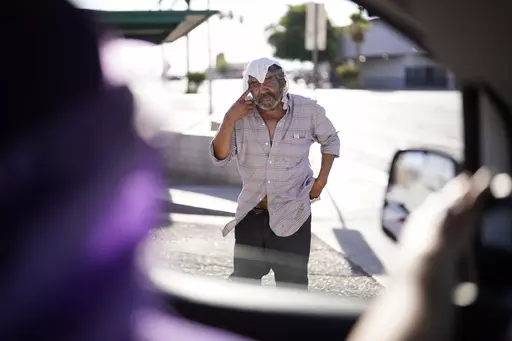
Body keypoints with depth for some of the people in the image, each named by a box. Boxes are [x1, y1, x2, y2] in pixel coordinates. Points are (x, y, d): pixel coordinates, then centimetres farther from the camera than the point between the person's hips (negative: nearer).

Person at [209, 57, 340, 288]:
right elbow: (219, 158, -14)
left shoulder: (309, 110, -11)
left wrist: (322, 180, 1)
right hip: (250, 213, 1)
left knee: (292, 283, 8)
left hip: (292, 213, -1)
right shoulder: (240, 115, -10)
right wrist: (229, 120, -26)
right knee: (243, 279, 14)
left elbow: (331, 140, 8)